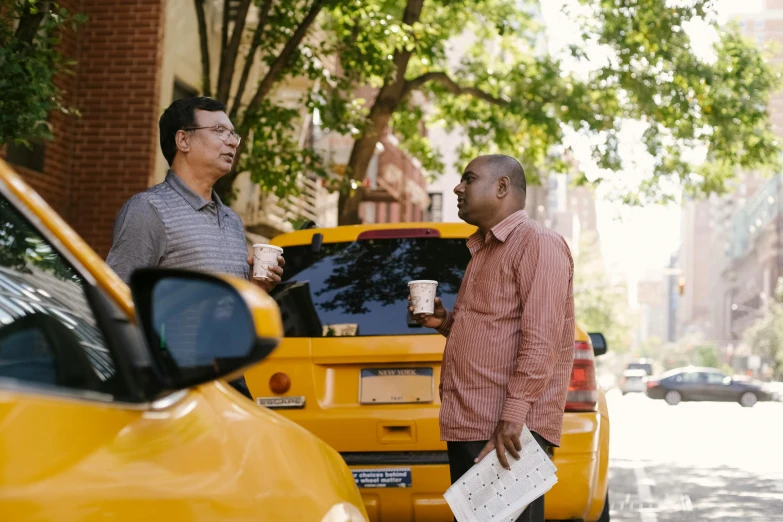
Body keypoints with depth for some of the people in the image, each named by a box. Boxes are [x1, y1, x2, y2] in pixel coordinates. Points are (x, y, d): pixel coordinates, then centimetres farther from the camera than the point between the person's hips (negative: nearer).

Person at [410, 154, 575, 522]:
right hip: (467, 427, 9)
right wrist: (446, 323, 12)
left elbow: (541, 340, -16)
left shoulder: (537, 243, -6)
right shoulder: (483, 251, 23)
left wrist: (513, 416, -23)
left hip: (508, 431, -9)